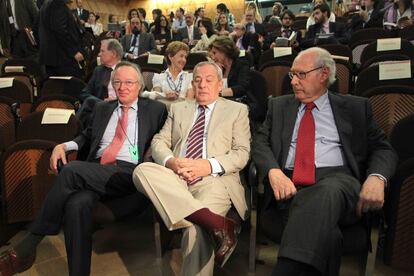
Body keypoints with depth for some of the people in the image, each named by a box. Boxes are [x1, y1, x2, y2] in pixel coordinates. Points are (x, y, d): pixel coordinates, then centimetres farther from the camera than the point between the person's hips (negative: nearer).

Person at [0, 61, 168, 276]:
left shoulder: (155, 109, 14)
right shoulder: (102, 108, 26)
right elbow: (87, 137, 31)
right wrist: (63, 145, 13)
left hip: (129, 174, -3)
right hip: (94, 171, 4)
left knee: (72, 170, -29)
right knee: (77, 204, -32)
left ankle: (28, 245, -15)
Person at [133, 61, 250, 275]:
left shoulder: (237, 110, 14)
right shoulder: (178, 109, 23)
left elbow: (242, 153, 3)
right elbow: (158, 142, 13)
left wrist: (209, 165, -15)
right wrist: (171, 162, -11)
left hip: (214, 181, -3)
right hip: (175, 178, 4)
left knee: (197, 229, -33)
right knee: (143, 170, -29)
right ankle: (216, 223, -36)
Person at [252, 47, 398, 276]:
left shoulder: (355, 107, 16)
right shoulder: (279, 106, 20)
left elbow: (383, 148, 12)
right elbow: (260, 143, 10)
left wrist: (376, 177, -12)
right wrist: (274, 171, -12)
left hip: (338, 181, 0)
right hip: (291, 184, 1)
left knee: (326, 193, -38)